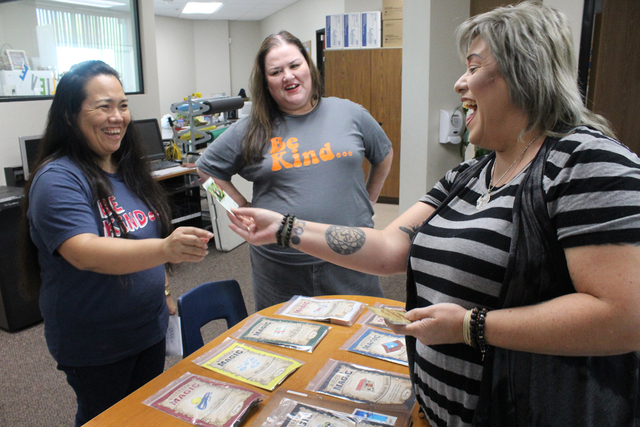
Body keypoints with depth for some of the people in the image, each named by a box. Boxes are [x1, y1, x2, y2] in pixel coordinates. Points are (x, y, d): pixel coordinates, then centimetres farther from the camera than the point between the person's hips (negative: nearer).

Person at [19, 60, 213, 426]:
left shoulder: (129, 169, 3)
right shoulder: (58, 180, -20)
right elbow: (86, 254, -34)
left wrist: (164, 291, 14)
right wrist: (165, 249, -49)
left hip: (149, 328, 7)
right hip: (95, 346, -6)